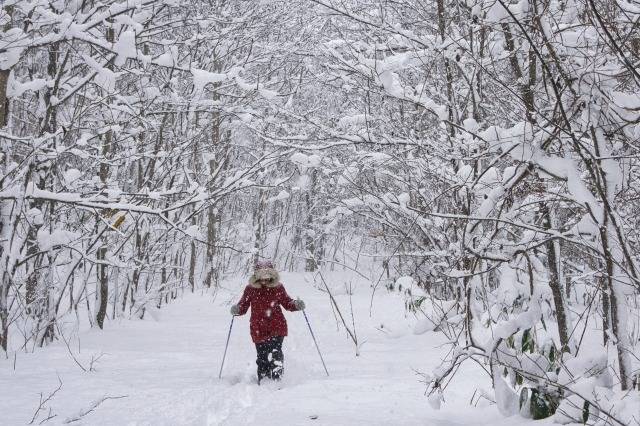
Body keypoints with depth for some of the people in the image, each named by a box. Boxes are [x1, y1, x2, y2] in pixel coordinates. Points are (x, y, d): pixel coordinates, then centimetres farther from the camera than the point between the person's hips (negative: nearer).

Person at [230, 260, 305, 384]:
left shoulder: (278, 287, 1)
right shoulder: (250, 289, 0)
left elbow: (287, 303, 13)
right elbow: (243, 306, 6)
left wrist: (296, 305, -6)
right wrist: (236, 309, -15)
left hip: (277, 327, -1)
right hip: (258, 329, 1)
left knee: (274, 353, -18)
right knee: (262, 358, 8)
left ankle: (276, 379, -16)